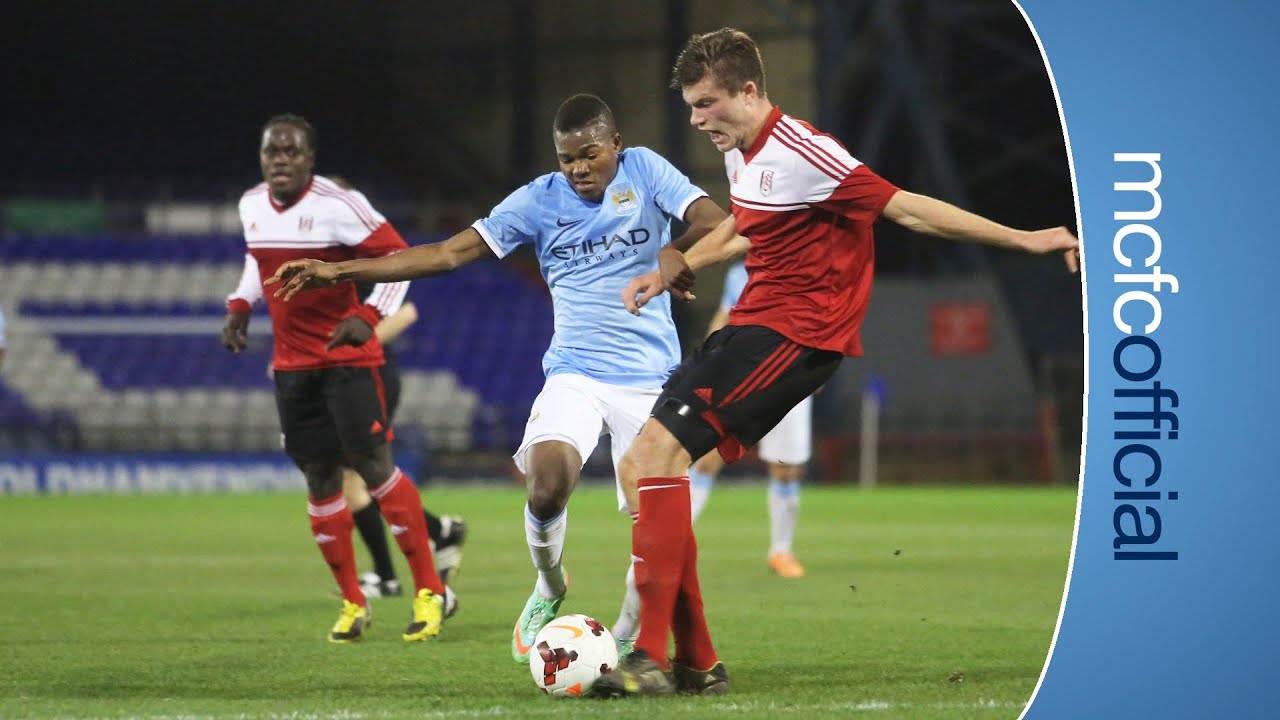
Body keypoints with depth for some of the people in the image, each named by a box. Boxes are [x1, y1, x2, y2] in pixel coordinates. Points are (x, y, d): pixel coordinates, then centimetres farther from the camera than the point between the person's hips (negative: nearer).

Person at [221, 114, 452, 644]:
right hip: (291, 361, 6)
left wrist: (369, 315, -24)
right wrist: (240, 305, 9)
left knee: (373, 463, -11)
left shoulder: (338, 205, -16)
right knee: (318, 476, 5)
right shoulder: (252, 206, 4)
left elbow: (398, 256, -12)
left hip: (347, 357, -6)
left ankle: (429, 591, -1)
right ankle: (352, 604, 15)